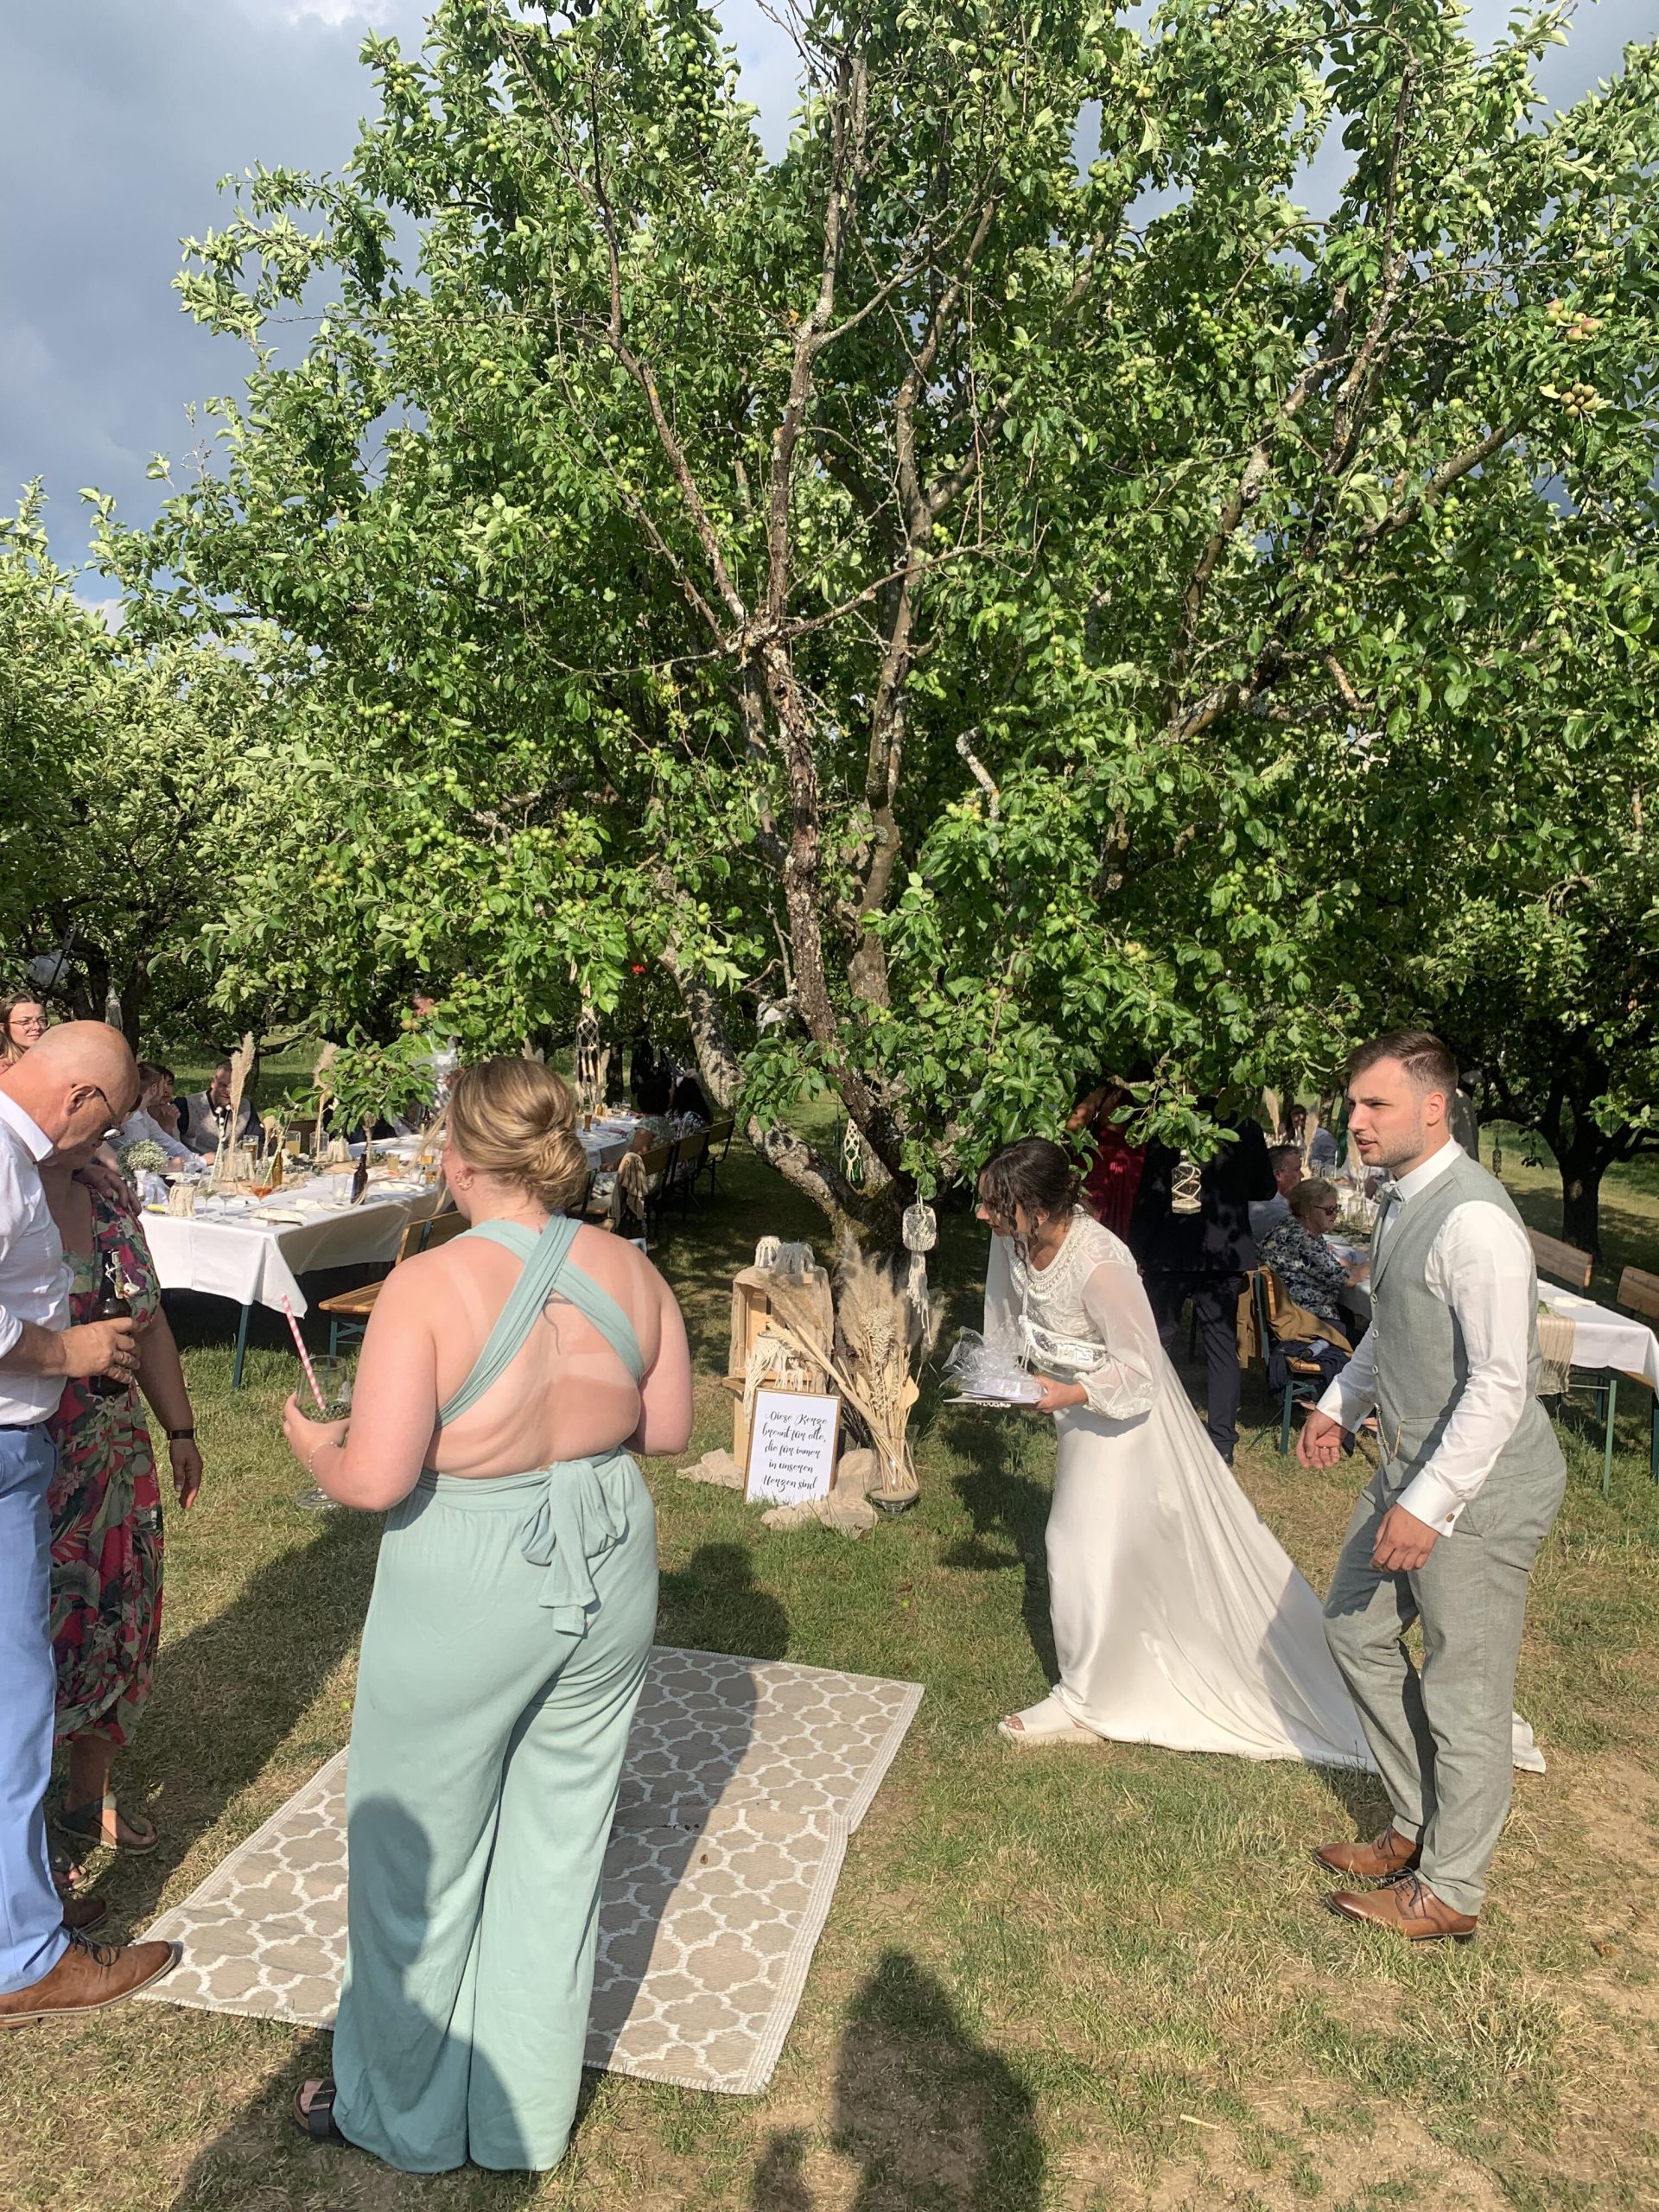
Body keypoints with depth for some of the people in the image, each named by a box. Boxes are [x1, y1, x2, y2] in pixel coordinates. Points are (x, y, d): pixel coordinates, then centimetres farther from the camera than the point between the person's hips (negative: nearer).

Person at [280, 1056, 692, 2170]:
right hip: (607, 1574, 5)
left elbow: (376, 1479, -22)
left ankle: (404, 2112, 42)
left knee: (423, 1857, 20)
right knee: (559, 1845, 21)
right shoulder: (630, 1270, -8)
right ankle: (530, 2111, 40)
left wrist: (313, 1446, -1)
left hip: (465, 1596, -4)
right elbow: (670, 1427, 2)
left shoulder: (429, 1286, -22)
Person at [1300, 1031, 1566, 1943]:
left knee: (1464, 1692, 7)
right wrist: (1339, 1404, 15)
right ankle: (1419, 1827, 39)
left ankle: (1447, 1892, 28)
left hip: (1479, 1485, -10)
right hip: (1410, 1459, 10)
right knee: (1356, 1631, 20)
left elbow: (1500, 1386, -27)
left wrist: (1428, 1505, -25)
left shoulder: (1472, 1219, -26)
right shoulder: (1399, 1198, 4)